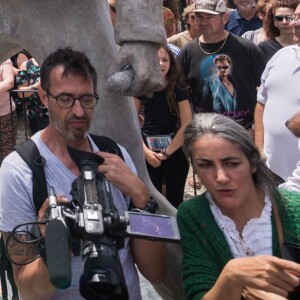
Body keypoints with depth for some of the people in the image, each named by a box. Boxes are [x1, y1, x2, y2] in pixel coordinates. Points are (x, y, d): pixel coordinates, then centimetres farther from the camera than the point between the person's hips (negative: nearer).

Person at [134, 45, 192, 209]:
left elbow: (187, 126, -10)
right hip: (148, 152, 2)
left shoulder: (178, 91, -6)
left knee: (174, 199, 7)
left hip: (175, 151, -1)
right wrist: (145, 151, -9)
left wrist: (166, 152, -11)